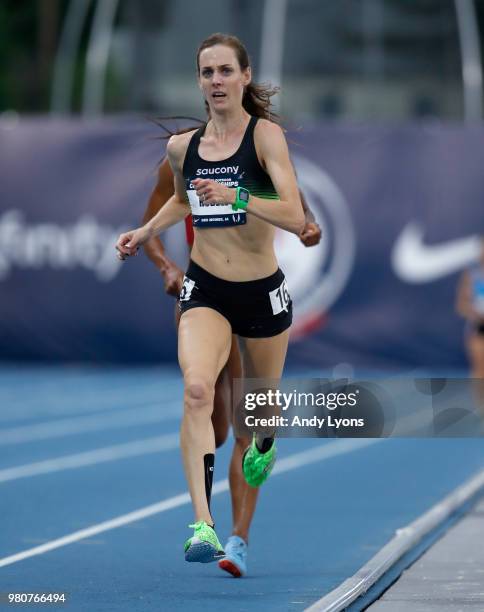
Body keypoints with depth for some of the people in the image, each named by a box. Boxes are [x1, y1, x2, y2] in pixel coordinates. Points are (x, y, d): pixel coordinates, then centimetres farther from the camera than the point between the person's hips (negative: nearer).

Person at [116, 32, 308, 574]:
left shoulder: (265, 134, -10)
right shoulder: (182, 147, 3)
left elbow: (296, 217, -21)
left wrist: (236, 197, -32)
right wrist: (144, 233, 15)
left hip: (262, 292, -1)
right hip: (205, 290, 1)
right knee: (197, 387, -27)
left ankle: (263, 443, 57)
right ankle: (203, 525, -34)